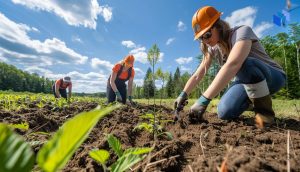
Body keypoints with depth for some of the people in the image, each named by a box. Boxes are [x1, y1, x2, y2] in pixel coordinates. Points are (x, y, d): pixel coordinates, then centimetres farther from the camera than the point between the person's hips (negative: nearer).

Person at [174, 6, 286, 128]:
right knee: (224, 112, -20)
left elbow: (233, 64, -45)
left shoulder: (242, 31, -25)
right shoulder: (212, 49, -5)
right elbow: (197, 75, -8)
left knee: (244, 63, -38)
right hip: (247, 81, 5)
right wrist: (183, 95, -20)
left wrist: (203, 100, -52)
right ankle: (251, 100, 13)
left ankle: (264, 110, -15)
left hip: (273, 76, -5)